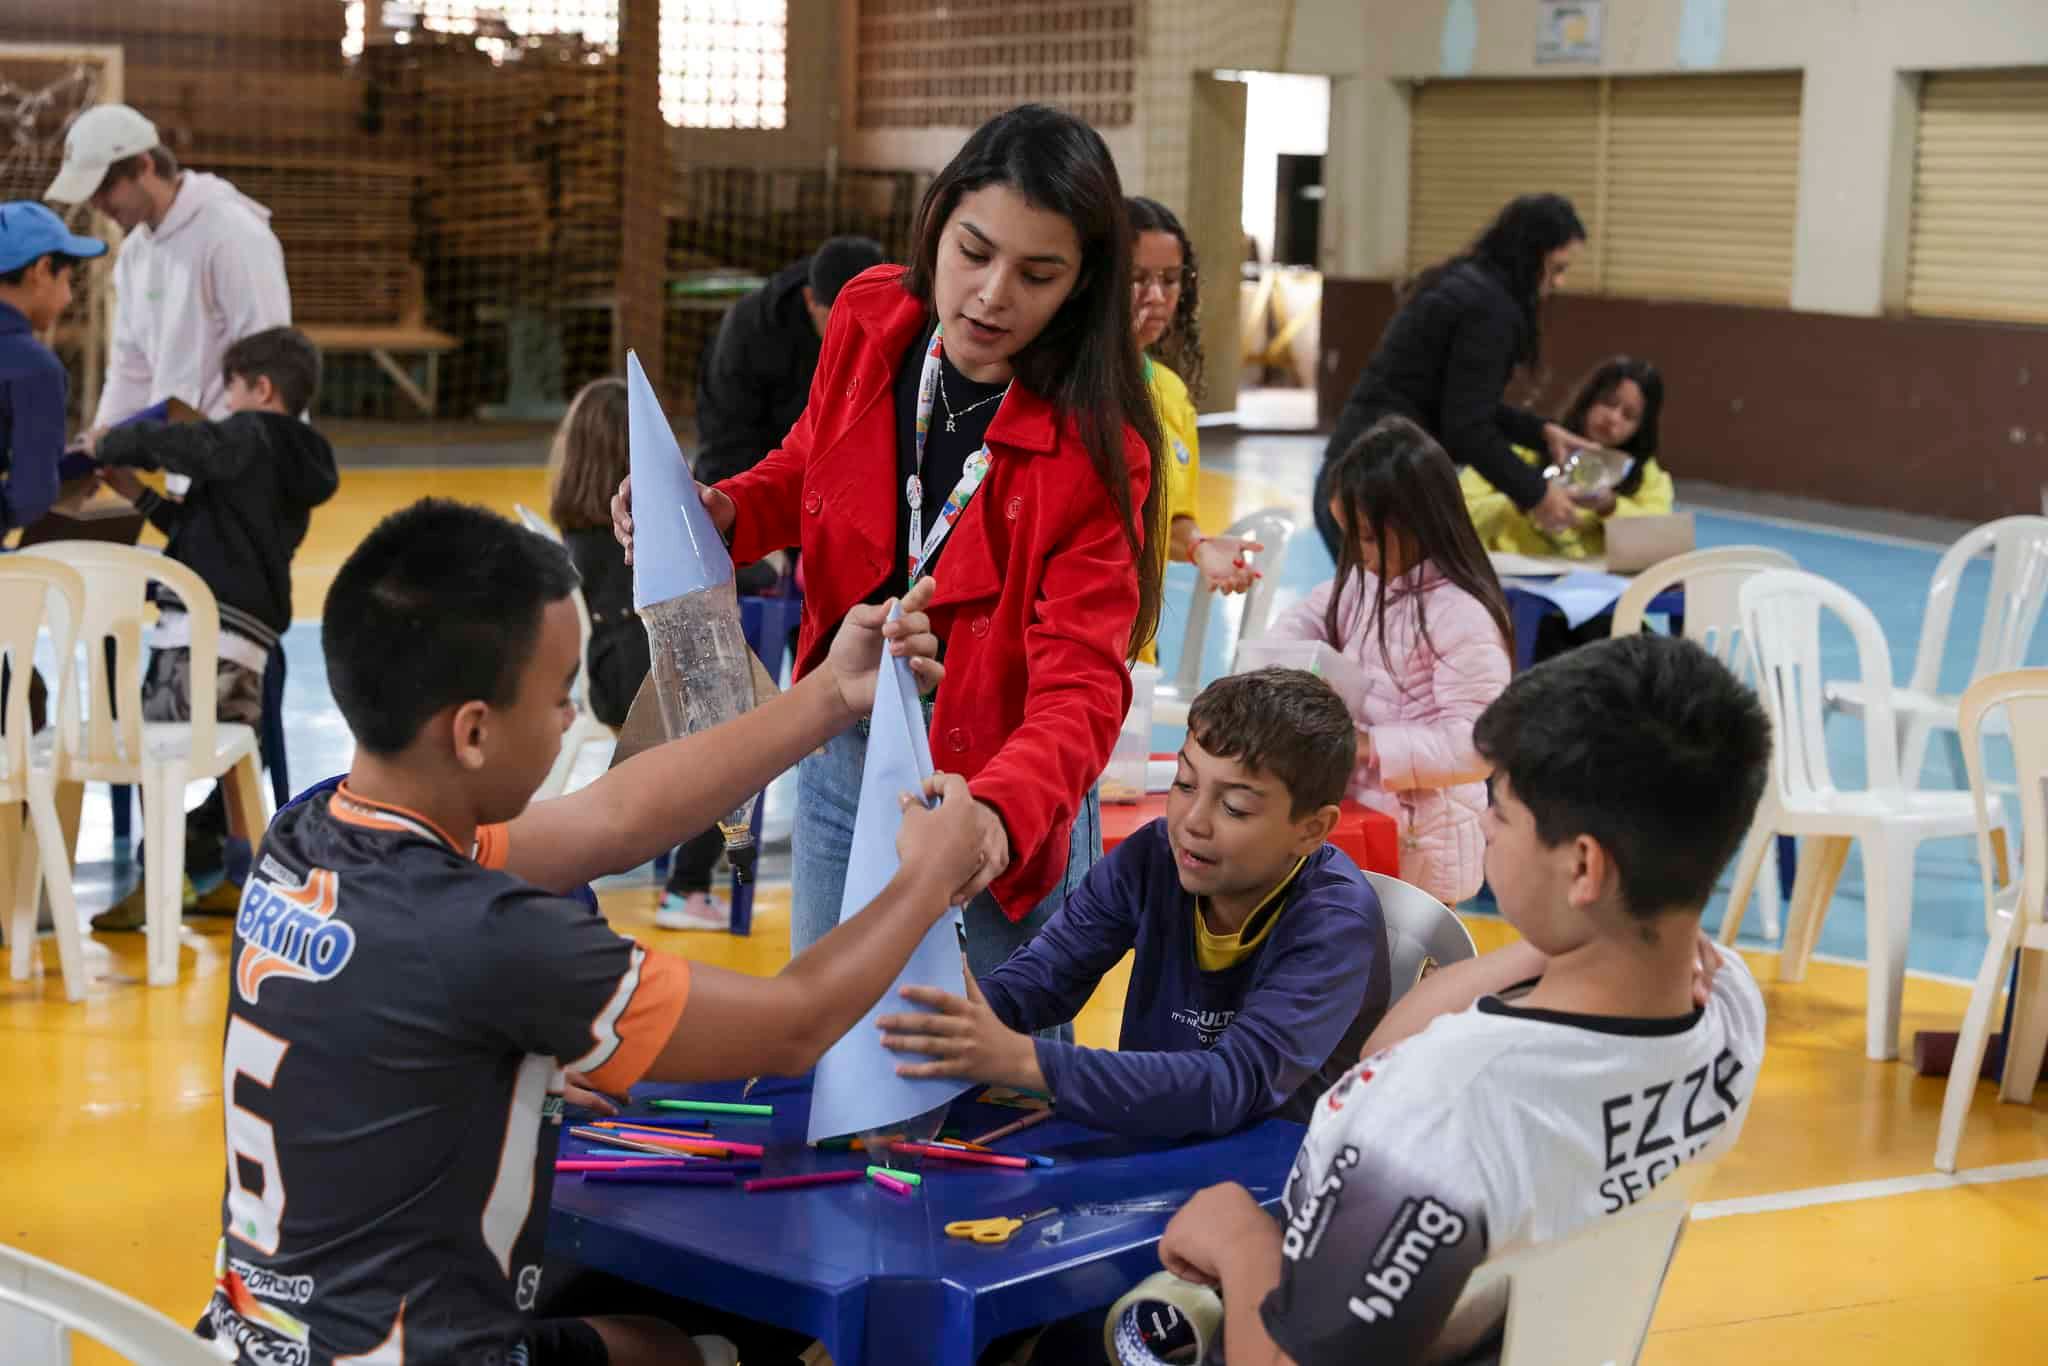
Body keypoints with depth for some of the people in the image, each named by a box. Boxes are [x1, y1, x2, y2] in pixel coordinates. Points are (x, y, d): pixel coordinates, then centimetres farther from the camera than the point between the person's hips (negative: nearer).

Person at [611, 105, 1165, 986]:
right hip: (843, 758, 4)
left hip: (1006, 790, -4)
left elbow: (1081, 686, -28)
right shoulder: (868, 320, -9)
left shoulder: (1097, 447, -22)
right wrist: (721, 514, -10)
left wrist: (1000, 811, -47)